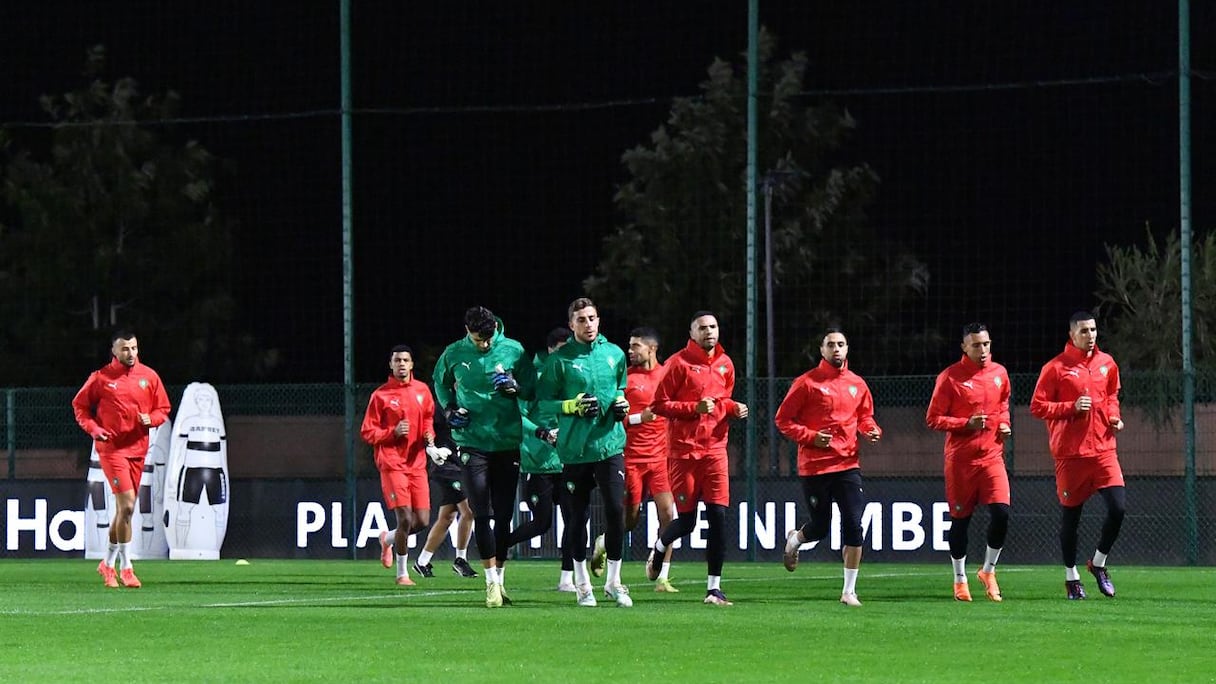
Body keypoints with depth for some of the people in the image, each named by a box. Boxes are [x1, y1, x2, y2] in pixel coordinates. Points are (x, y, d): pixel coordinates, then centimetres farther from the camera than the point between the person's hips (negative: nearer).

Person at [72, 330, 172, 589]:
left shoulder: (149, 376, 6)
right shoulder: (101, 378, -4)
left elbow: (163, 409, 12)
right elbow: (79, 405, 5)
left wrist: (150, 419, -9)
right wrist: (92, 427, -10)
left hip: (138, 448, 5)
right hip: (111, 447, -5)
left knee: (124, 509, 11)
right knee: (126, 505, -15)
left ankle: (108, 563, 27)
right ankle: (125, 567, -9)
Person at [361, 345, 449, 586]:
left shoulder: (422, 391, 9)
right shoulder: (380, 395, -4)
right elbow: (367, 433, -2)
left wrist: (429, 438, 3)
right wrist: (393, 432, -17)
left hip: (417, 464, 5)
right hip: (392, 464, -5)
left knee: (422, 521, 1)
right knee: (405, 519, -12)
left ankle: (388, 539, 31)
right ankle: (402, 573, 2)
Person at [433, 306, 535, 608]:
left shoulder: (514, 351, -1)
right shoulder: (454, 354, 1)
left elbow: (532, 391, 5)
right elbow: (441, 383, 19)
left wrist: (515, 387, -16)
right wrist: (449, 410, 2)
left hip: (507, 443, 1)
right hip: (473, 443, -1)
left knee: (503, 515, 5)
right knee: (482, 514, -9)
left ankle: (499, 579, 16)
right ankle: (491, 582, -8)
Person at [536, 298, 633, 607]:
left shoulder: (614, 354, 9)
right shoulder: (560, 359, -2)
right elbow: (543, 402, -1)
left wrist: (621, 403, 4)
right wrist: (572, 406, -16)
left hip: (610, 443, 2)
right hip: (574, 448, -2)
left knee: (615, 509, -6)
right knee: (578, 515, 5)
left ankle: (613, 581, 6)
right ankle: (582, 582, 18)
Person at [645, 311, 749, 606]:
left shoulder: (725, 364, 11)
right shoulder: (679, 363, -6)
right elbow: (659, 405, -8)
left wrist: (733, 408, 3)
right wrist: (695, 408, -18)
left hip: (715, 449, 4)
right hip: (683, 450, -4)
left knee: (718, 516, -6)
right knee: (686, 520, -1)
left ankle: (714, 588, -2)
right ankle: (659, 547, 34)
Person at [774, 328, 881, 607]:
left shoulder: (857, 384, 8)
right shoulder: (807, 383, -5)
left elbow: (865, 415, 23)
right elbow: (783, 419, -3)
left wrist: (871, 430, 0)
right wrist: (810, 437, -16)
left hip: (847, 465, 3)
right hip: (814, 466, -3)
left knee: (853, 526, -8)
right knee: (820, 528, 5)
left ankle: (849, 592, -1)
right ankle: (795, 539, 44)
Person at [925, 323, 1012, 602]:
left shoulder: (999, 373, 7)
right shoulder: (949, 377, -7)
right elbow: (933, 419, -6)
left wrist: (1004, 423, 5)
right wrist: (967, 424, -18)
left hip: (992, 456, 3)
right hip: (960, 458, -3)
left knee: (1001, 513, -12)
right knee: (960, 519, 5)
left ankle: (988, 571, 8)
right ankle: (960, 579, 20)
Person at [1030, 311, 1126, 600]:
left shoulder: (1107, 363, 9)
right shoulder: (1055, 368, -6)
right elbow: (1037, 407, -5)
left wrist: (1114, 416, 5)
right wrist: (1071, 408, -17)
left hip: (1103, 449, 3)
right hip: (1070, 453, -3)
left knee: (1118, 508, -9)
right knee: (1070, 515, 5)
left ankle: (1099, 562, 14)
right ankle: (1071, 576, 20)